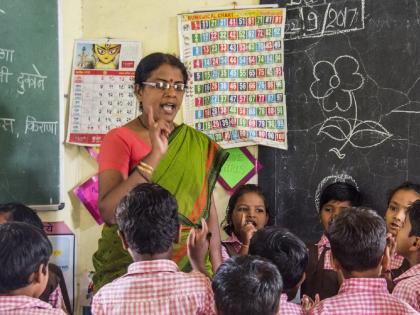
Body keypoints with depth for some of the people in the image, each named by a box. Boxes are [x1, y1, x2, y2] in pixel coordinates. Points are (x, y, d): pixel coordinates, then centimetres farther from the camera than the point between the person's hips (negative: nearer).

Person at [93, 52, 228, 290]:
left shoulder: (199, 144, 8)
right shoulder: (120, 139, -5)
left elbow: (209, 209, 9)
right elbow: (108, 212, -18)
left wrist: (218, 271, 2)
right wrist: (154, 155, -23)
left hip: (190, 267, 3)